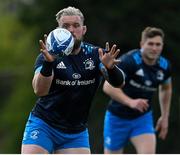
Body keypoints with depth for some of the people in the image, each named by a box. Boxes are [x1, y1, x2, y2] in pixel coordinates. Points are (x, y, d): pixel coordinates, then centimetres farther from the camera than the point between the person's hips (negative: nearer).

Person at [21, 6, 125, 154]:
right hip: (43, 125, -2)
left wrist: (110, 68, -38)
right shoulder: (49, 55, -11)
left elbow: (118, 82, -16)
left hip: (77, 132, 2)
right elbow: (39, 91, -26)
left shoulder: (95, 54, -3)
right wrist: (48, 63, -45)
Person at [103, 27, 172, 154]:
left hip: (143, 118, 3)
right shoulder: (129, 61, -22)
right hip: (118, 118, -3)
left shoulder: (164, 66, -4)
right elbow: (108, 86, -29)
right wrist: (131, 102, -41)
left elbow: (166, 89, 18)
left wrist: (165, 117, 17)